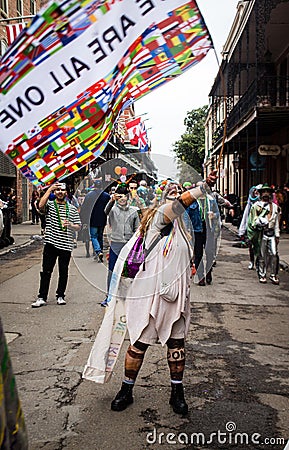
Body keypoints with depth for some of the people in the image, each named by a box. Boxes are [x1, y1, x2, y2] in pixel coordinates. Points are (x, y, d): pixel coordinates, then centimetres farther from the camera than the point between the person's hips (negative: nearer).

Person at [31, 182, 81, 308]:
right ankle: (42, 297, 7)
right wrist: (49, 189, -18)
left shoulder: (72, 208, 11)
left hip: (66, 245, 2)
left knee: (63, 272, 9)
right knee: (46, 271, 0)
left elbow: (78, 227, 10)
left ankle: (60, 296, 22)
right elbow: (41, 205, -19)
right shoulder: (50, 204, 5)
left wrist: (70, 225, -12)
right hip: (51, 243, -2)